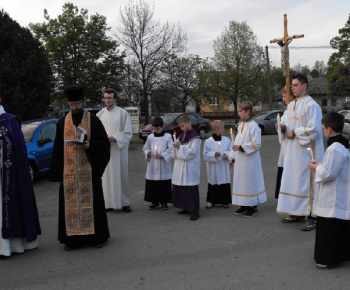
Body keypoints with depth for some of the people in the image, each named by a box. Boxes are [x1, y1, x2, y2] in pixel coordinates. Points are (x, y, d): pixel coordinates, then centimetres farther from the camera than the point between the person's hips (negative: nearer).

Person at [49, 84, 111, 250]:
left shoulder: (93, 121, 1)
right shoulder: (62, 123, 8)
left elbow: (103, 143, 1)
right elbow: (58, 149, 8)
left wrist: (89, 145, -18)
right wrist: (58, 174, 2)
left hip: (89, 169, -2)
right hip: (69, 171, 2)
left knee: (91, 201, 3)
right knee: (70, 203, 3)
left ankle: (97, 236, 14)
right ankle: (72, 238, 12)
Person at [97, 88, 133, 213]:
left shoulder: (123, 113, 0)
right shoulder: (100, 114, 10)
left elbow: (128, 133, -3)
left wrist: (115, 138, -16)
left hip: (119, 149, -3)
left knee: (121, 176, 0)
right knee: (106, 177, 3)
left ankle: (125, 202, 10)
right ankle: (108, 203, 11)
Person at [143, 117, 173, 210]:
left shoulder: (167, 137, -5)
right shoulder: (150, 137, 7)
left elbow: (171, 150, -7)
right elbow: (145, 148, 13)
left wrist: (162, 155, -16)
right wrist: (147, 153, -8)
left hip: (164, 166, -3)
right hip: (152, 165, 3)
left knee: (164, 185, 2)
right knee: (152, 184, 7)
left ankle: (164, 202, 15)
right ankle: (154, 201, 21)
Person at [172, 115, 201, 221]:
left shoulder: (195, 137, -9)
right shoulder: (181, 136, 14)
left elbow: (192, 152, -17)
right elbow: (175, 153, 16)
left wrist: (180, 147, -15)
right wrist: (176, 146, -6)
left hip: (190, 168, -8)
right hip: (180, 167, 8)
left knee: (191, 189, -7)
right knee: (181, 188, 9)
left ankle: (195, 210, -2)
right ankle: (186, 208, 21)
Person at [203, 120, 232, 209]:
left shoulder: (227, 140, 1)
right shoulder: (208, 141, -6)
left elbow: (231, 151, 4)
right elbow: (205, 155, -6)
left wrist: (227, 155, -15)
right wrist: (214, 154, -20)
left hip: (224, 167, 2)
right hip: (213, 168, -2)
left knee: (225, 184, 5)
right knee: (213, 183, 5)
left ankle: (225, 201, 19)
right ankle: (211, 201, 18)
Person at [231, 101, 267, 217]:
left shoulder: (253, 126, -14)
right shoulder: (240, 126, 11)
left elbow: (257, 144, -18)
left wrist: (241, 147, -21)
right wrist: (234, 158, 18)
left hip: (250, 161, -8)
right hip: (240, 161, 8)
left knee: (251, 182, 0)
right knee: (241, 182, 12)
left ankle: (253, 207, 11)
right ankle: (244, 205, 23)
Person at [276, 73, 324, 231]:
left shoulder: (311, 105, -11)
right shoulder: (291, 105, 15)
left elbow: (314, 129, -18)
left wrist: (294, 133, -15)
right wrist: (284, 127, -1)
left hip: (307, 151, -8)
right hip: (292, 151, 8)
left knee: (307, 182, -7)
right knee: (292, 180, 11)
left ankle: (312, 217, -1)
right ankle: (296, 212, 21)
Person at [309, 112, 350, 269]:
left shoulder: (334, 149, -22)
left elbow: (328, 173, -24)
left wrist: (316, 168, -8)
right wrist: (320, 166, 11)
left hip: (333, 199, -10)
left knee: (329, 228, 0)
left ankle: (327, 259, 8)